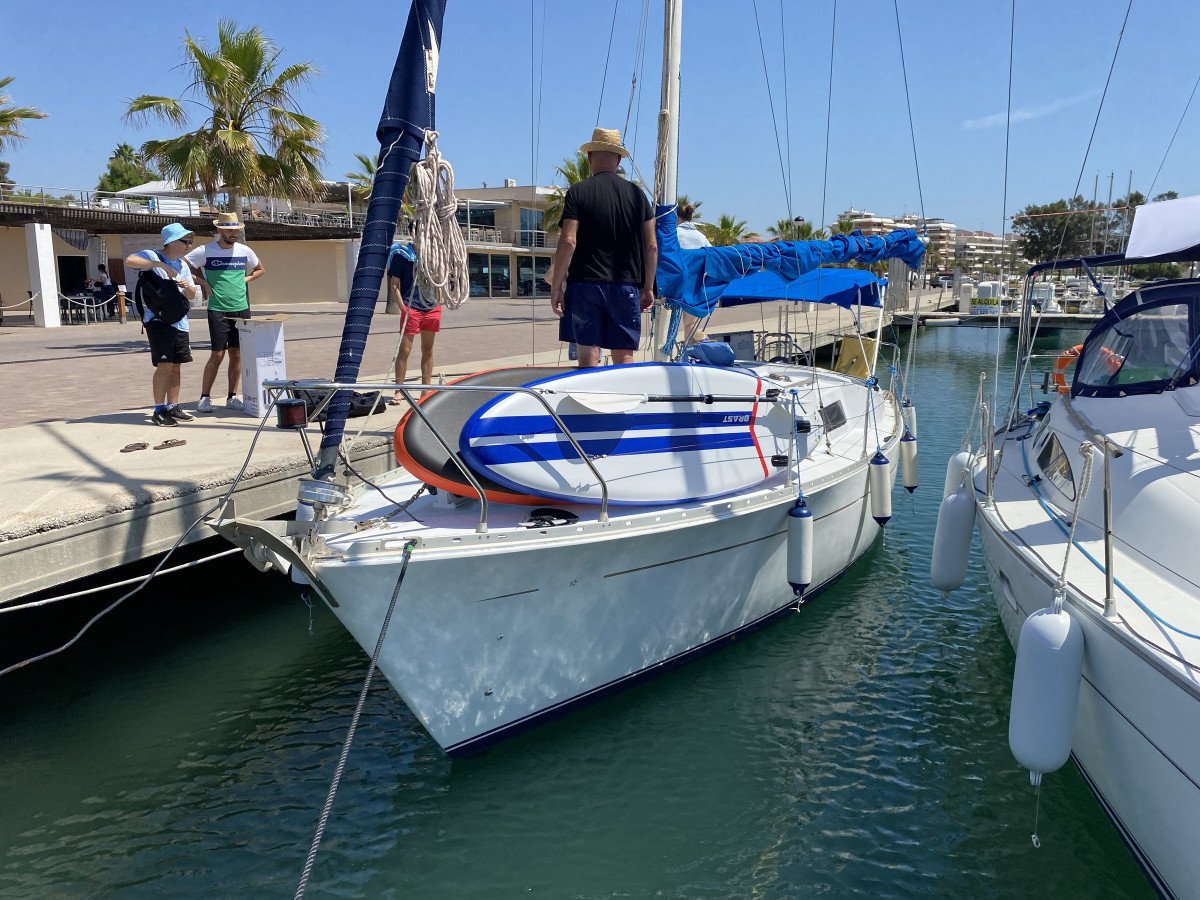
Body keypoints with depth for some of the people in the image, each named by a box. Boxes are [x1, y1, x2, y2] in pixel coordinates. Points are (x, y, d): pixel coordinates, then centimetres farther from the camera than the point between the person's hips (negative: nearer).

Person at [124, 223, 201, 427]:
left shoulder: (183, 265, 16)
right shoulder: (152, 256, -5)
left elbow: (192, 296, 16)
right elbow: (129, 261, -25)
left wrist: (187, 286, -6)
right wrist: (161, 265, -25)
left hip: (179, 321, 7)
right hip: (158, 319, -7)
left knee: (176, 365, 9)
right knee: (165, 365, -11)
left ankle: (173, 407, 16)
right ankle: (159, 410, -4)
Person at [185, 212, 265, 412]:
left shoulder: (244, 251, 7)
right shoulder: (204, 251, -3)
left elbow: (261, 270, 22)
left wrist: (245, 279, 6)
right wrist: (203, 283, -4)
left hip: (241, 309, 4)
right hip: (218, 311, -4)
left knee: (237, 354, 5)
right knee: (217, 355, -7)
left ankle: (233, 397, 13)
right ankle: (204, 397, 3)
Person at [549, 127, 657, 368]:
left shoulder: (578, 192, -2)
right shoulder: (636, 193, 8)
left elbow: (568, 243, -10)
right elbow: (652, 247, 6)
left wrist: (556, 287, -4)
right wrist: (648, 288, 15)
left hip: (585, 284, -2)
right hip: (626, 286, 3)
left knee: (588, 354, 1)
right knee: (624, 356, 6)